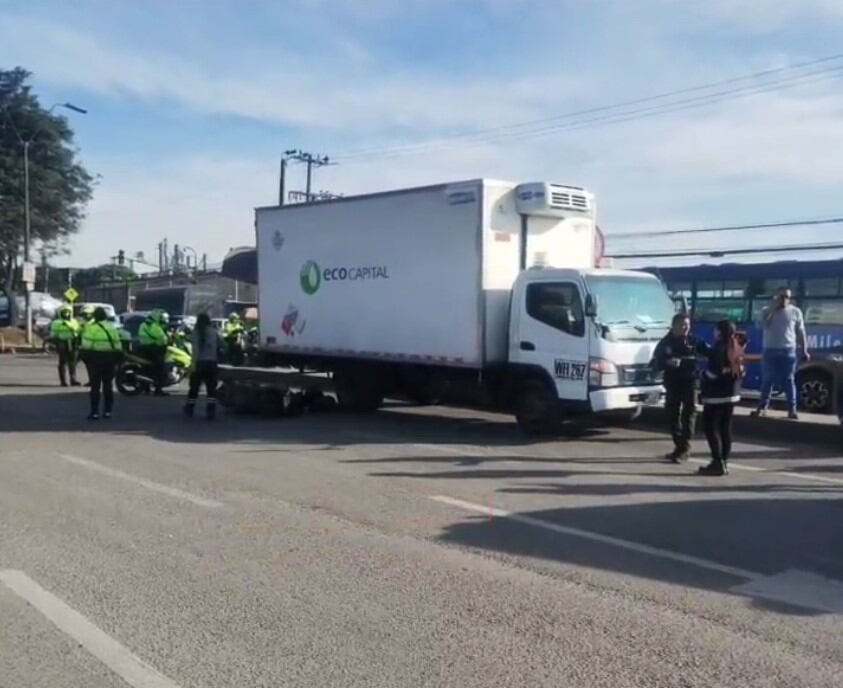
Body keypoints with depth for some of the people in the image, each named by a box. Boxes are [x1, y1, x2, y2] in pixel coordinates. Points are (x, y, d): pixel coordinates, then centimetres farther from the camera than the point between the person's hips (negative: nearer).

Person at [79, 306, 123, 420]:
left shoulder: (91, 327, -7)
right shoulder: (112, 328, 9)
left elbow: (87, 346, -15)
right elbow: (118, 347, 7)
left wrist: (85, 357, -3)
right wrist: (116, 359, 14)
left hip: (95, 359, -4)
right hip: (110, 359, 4)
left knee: (95, 386, -1)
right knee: (108, 385, 10)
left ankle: (95, 412, -3)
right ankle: (107, 411, 12)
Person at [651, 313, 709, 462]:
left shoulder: (693, 341, 0)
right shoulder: (665, 343, 3)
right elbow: (655, 363, -2)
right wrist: (667, 362, -22)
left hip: (690, 383, -2)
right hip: (672, 385, 2)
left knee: (688, 415, -7)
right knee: (673, 416, 8)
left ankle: (684, 448, -5)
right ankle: (679, 447, 22)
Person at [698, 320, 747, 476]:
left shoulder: (719, 348, -15)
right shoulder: (736, 348, 12)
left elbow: (713, 372, -18)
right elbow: (741, 371, 16)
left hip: (716, 395, -8)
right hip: (732, 393, 9)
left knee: (711, 428, -4)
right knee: (725, 428, 11)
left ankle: (718, 463, -7)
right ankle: (724, 462, 14)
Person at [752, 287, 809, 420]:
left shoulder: (795, 312, 5)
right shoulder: (767, 311, 6)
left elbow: (801, 332, 6)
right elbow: (762, 325, -13)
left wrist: (804, 350, 0)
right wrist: (773, 309, -14)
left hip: (788, 351, -1)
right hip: (769, 350, 1)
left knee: (788, 380, -1)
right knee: (767, 380, 4)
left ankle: (792, 409, 2)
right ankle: (762, 407, 10)